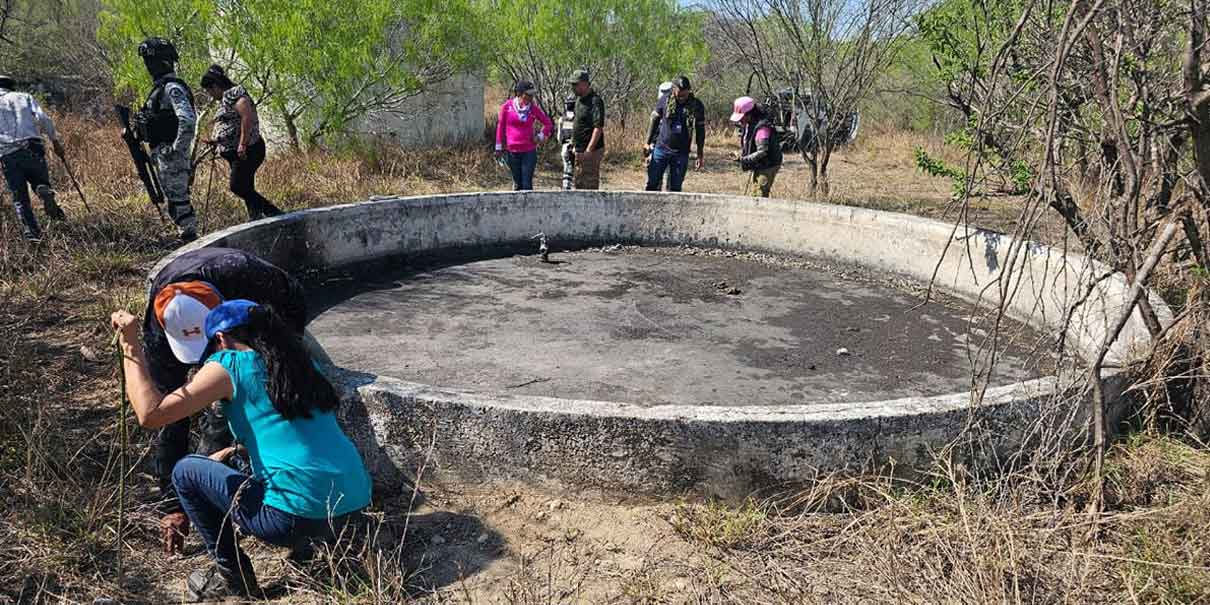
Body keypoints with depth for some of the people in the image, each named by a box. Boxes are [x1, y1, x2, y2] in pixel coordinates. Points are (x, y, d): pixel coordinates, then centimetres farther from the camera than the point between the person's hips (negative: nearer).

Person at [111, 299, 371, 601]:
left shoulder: (230, 364, -2)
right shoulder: (300, 361, 17)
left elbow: (150, 413, -4)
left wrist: (130, 345, 5)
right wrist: (230, 452, 38)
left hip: (298, 515, -7)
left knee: (186, 472, 15)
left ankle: (233, 576, 20)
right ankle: (309, 543, 24)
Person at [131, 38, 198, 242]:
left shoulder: (172, 88, -16)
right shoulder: (160, 86, 16)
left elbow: (188, 120, -28)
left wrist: (177, 150, -24)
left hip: (171, 154, -10)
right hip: (162, 154, 10)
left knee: (178, 199, -7)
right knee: (174, 198, 14)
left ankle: (190, 237, -1)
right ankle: (188, 235, 20)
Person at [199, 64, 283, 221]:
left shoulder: (233, 93, -9)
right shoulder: (224, 100, 22)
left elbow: (248, 116, -25)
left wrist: (242, 144, -27)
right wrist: (215, 141, 17)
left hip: (247, 151, -10)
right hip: (236, 154, 10)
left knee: (236, 186, -15)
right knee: (246, 190, 8)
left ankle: (275, 213, -12)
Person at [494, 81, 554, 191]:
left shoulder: (534, 108, 0)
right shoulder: (507, 106, -2)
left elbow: (548, 124, 11)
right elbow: (501, 126, 7)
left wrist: (540, 137, -1)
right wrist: (499, 147, 8)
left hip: (529, 151, -1)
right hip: (512, 151, 1)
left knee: (527, 184, -6)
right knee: (517, 184, 10)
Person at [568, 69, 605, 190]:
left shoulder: (595, 101, -17)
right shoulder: (579, 99, 13)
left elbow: (598, 128, -24)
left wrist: (588, 150, -27)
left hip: (591, 152, -10)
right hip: (580, 151, 10)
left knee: (590, 185, -4)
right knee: (579, 184, 18)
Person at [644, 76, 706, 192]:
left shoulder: (697, 106, -4)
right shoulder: (665, 101, -4)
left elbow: (700, 131, 5)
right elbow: (654, 122, 7)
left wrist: (700, 154, 6)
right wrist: (649, 143, 7)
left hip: (682, 153, 0)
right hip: (661, 149, 0)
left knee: (675, 187, 5)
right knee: (652, 184, 0)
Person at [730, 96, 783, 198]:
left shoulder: (762, 127, -27)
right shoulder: (748, 125, 4)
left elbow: (762, 152, -30)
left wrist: (744, 160, -28)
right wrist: (741, 155, -2)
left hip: (768, 166, -10)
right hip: (758, 166, 10)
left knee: (761, 194, -9)